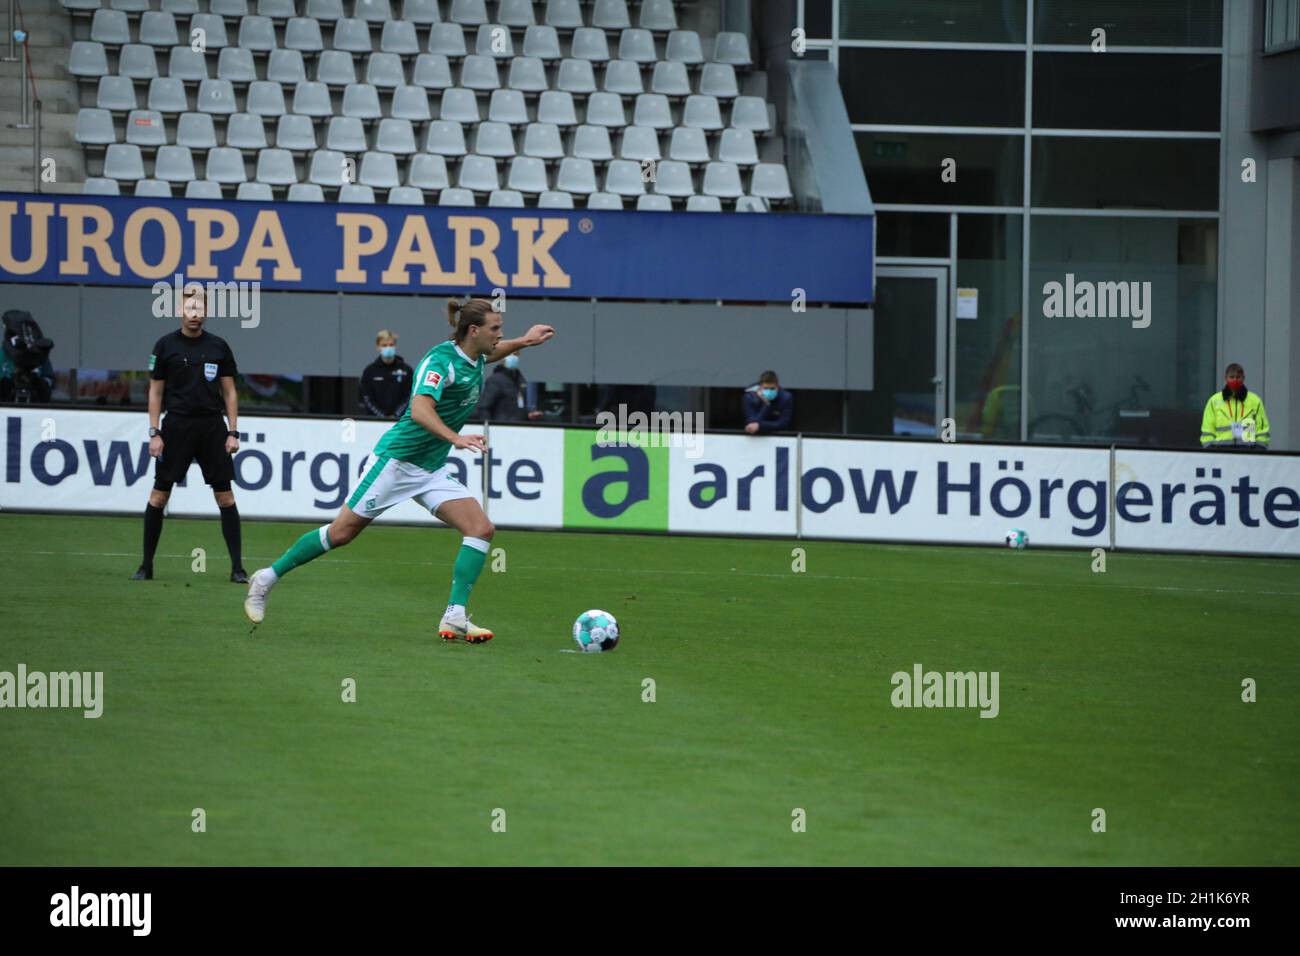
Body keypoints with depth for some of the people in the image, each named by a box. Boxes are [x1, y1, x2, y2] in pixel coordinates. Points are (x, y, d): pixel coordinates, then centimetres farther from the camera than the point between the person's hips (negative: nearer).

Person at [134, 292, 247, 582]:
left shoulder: (218, 347, 5)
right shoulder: (165, 345, 2)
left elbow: (229, 391, 9)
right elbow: (155, 391, 4)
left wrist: (233, 432, 2)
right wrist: (154, 433, -3)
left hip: (212, 426, 1)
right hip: (177, 425, -1)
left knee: (225, 496, -2)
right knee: (159, 495, -1)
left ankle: (237, 568, 2)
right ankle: (146, 565, 7)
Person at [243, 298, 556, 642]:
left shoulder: (474, 359, 5)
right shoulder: (441, 360, -21)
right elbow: (420, 410, -38)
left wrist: (523, 341, 21)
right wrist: (455, 439, -51)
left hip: (432, 470, 8)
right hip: (398, 457, -8)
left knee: (481, 529, -10)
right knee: (341, 532, -1)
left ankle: (455, 618, -14)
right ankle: (268, 578, 16)